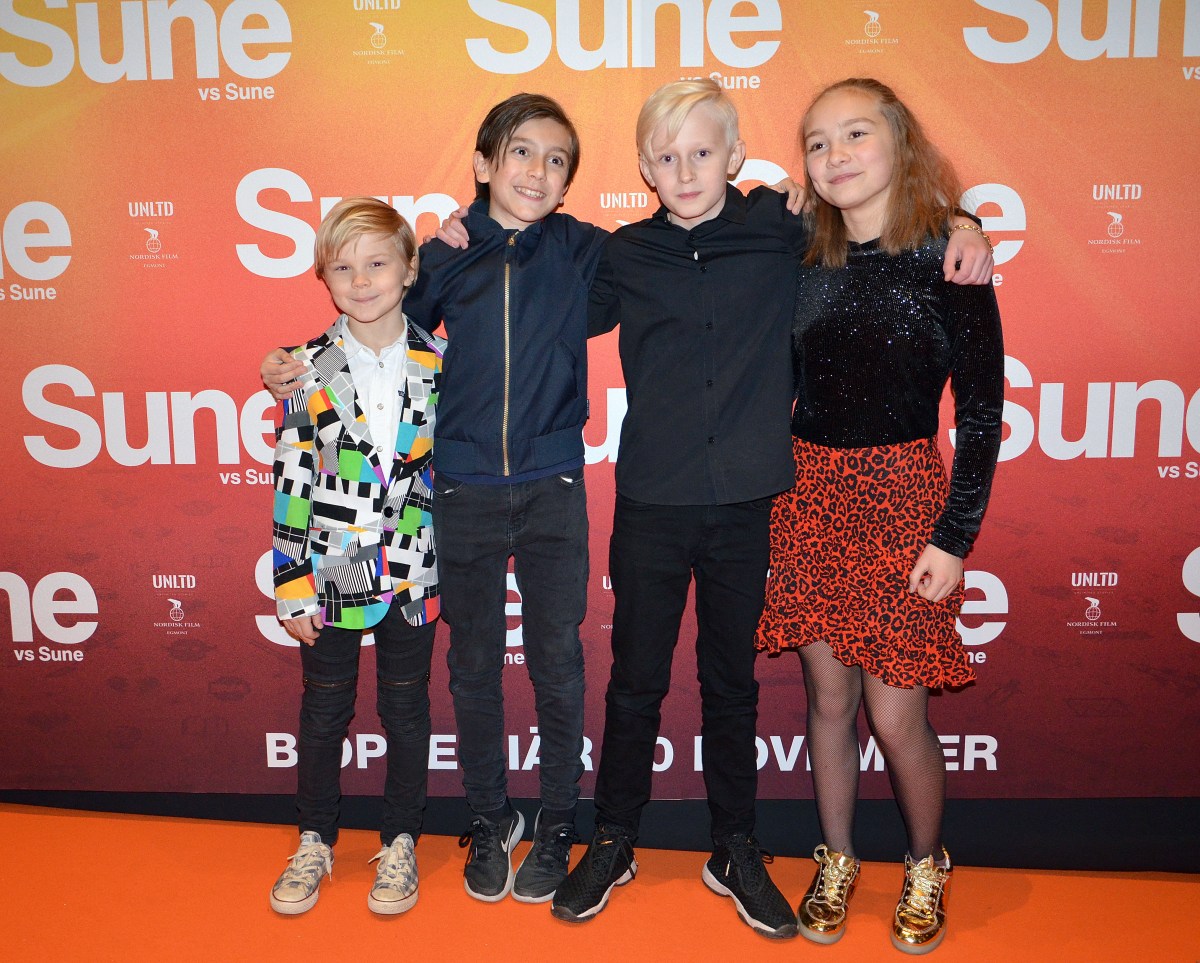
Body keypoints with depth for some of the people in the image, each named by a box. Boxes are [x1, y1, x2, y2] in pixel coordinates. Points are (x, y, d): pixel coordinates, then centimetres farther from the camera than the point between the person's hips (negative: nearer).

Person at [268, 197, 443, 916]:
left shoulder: (438, 363, -2)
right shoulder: (310, 370, -4)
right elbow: (292, 483, -3)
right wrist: (291, 585, -4)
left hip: (413, 572, 0)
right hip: (331, 573, 0)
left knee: (407, 708, 12)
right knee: (324, 711, 14)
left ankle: (401, 841, 30)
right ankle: (316, 840, 33)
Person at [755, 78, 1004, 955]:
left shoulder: (945, 259, -7)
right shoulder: (806, 263, 5)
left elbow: (983, 407, -6)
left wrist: (955, 536, -10)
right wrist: (767, 507, 8)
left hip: (902, 496, -4)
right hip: (811, 494, 4)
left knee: (896, 716, 0)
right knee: (830, 696, 11)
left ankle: (926, 864, 29)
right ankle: (837, 860, 32)